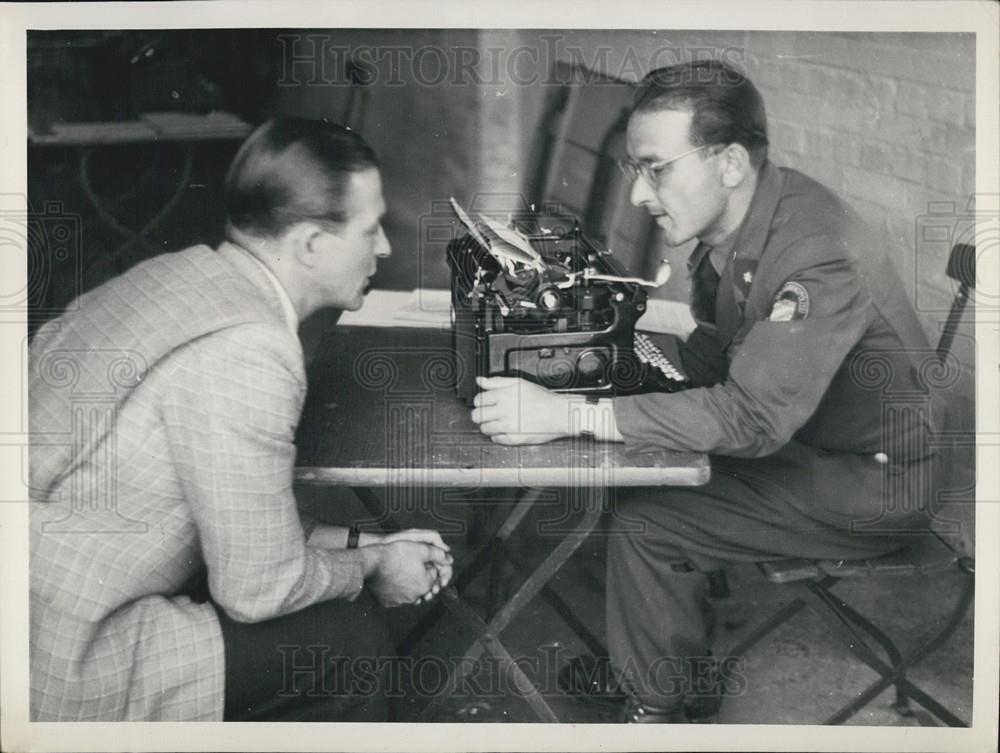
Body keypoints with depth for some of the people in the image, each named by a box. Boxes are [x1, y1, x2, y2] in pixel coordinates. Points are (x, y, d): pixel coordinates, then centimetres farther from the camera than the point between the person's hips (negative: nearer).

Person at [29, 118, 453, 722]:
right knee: (350, 634, -5)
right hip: (57, 666, -9)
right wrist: (371, 567, 1)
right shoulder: (245, 355, -25)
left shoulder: (185, 273, 2)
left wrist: (359, 542, 11)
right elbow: (260, 588, -16)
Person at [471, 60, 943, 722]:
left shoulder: (818, 254, -31)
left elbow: (752, 418, -37)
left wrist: (567, 415, -39)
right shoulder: (733, 224, -3)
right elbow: (716, 352, 11)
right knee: (641, 472, 3)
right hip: (804, 439, 9)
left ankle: (662, 706, 10)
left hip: (877, 481, -8)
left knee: (645, 524, -15)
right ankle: (692, 675, 19)